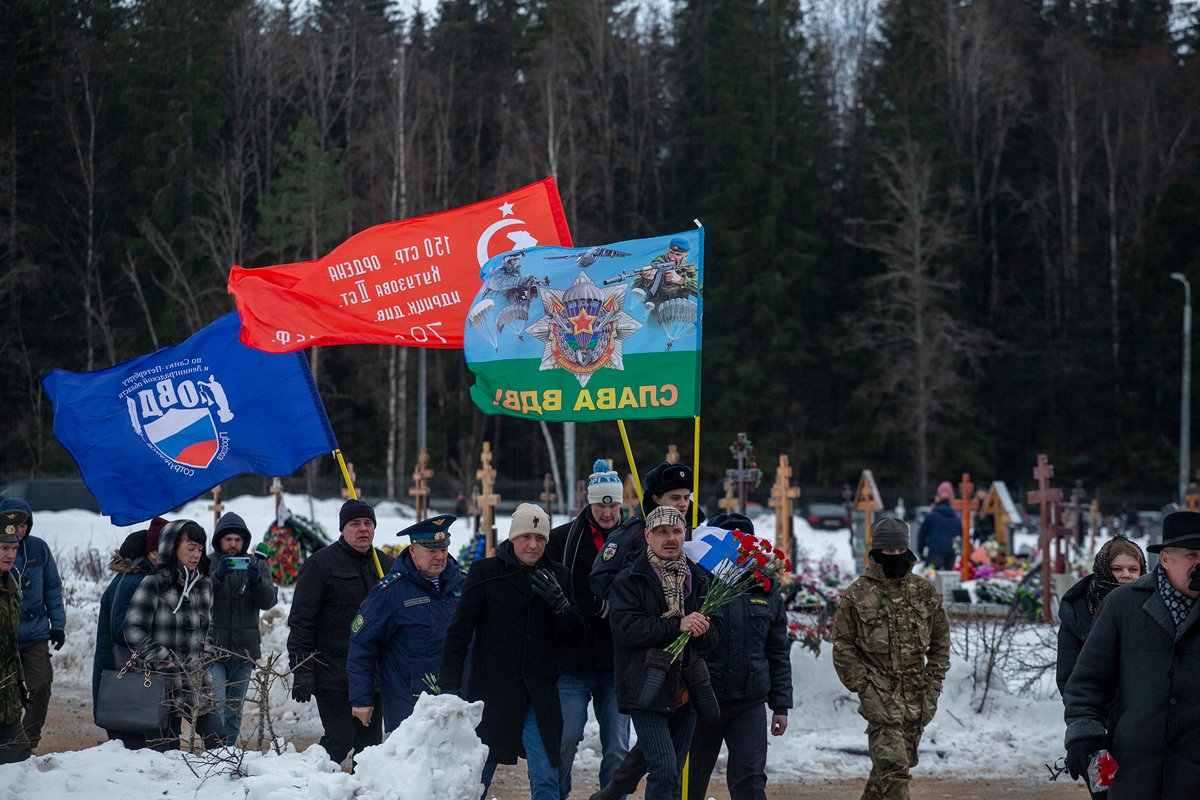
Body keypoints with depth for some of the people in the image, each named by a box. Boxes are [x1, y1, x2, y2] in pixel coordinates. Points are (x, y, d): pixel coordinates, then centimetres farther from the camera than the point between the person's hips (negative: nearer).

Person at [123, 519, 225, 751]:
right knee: (165, 751, -4)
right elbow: (134, 631, -9)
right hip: (163, 684, -6)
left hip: (197, 682, 6)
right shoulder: (154, 583, -7)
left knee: (218, 743, -3)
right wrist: (162, 660, -13)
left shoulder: (204, 584, 12)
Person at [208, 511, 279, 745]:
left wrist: (257, 581, -22)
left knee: (234, 711, 11)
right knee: (216, 708, -14)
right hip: (212, 647, -3)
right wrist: (217, 577, -29)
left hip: (244, 649, 3)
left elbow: (269, 601, -2)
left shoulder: (257, 564, 9)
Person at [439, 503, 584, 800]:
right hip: (491, 694, -2)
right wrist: (450, 685, -10)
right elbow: (459, 632, -2)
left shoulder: (557, 577, 8)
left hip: (539, 697, 2)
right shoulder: (485, 572, -2)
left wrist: (559, 602, -11)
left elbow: (574, 638, 7)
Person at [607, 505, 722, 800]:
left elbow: (714, 632, 12)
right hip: (647, 690, -6)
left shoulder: (697, 579, 13)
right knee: (664, 769, -19)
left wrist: (702, 630, -13)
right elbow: (626, 629, -17)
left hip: (685, 692, 6)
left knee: (673, 776, 12)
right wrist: (677, 625, -21)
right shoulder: (628, 581, -3)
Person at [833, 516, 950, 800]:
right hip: (880, 698, -5)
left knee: (894, 763, 14)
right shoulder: (857, 595, -3)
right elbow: (843, 646, -1)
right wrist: (862, 686, -9)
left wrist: (933, 682, 4)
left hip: (917, 698, 5)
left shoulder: (925, 592, 7)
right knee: (893, 766, -15)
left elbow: (940, 640, 14)